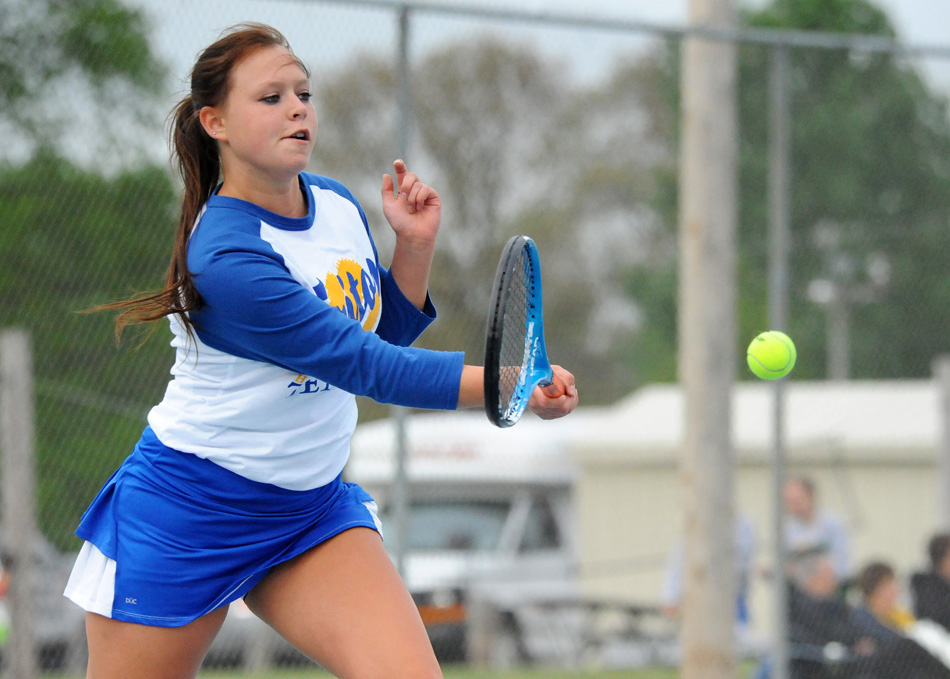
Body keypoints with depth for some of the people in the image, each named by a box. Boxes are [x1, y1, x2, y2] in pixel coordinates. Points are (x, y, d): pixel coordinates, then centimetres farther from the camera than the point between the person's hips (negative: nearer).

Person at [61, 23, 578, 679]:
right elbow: (369, 367, -28)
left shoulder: (337, 202, 1)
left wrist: (415, 243, -2)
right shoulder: (226, 261, -25)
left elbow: (387, 332, 15)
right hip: (186, 516, -6)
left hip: (314, 504, 6)